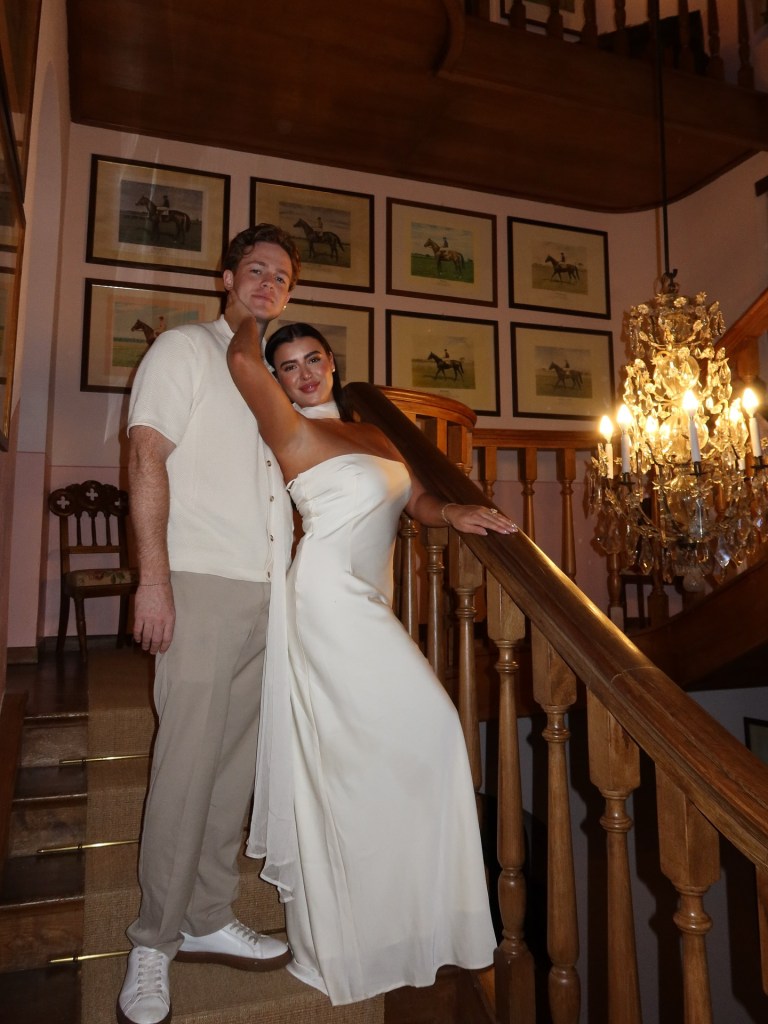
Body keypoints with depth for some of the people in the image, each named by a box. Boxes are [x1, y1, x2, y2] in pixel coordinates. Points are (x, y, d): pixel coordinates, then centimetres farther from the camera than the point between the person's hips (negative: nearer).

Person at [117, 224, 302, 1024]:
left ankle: (207, 921, 26)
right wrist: (153, 577, -16)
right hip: (201, 584, -6)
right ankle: (152, 946, 13)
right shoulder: (184, 349, 3)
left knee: (236, 762, 10)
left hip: (268, 593, 7)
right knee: (187, 764, -5)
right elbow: (147, 457, -8)